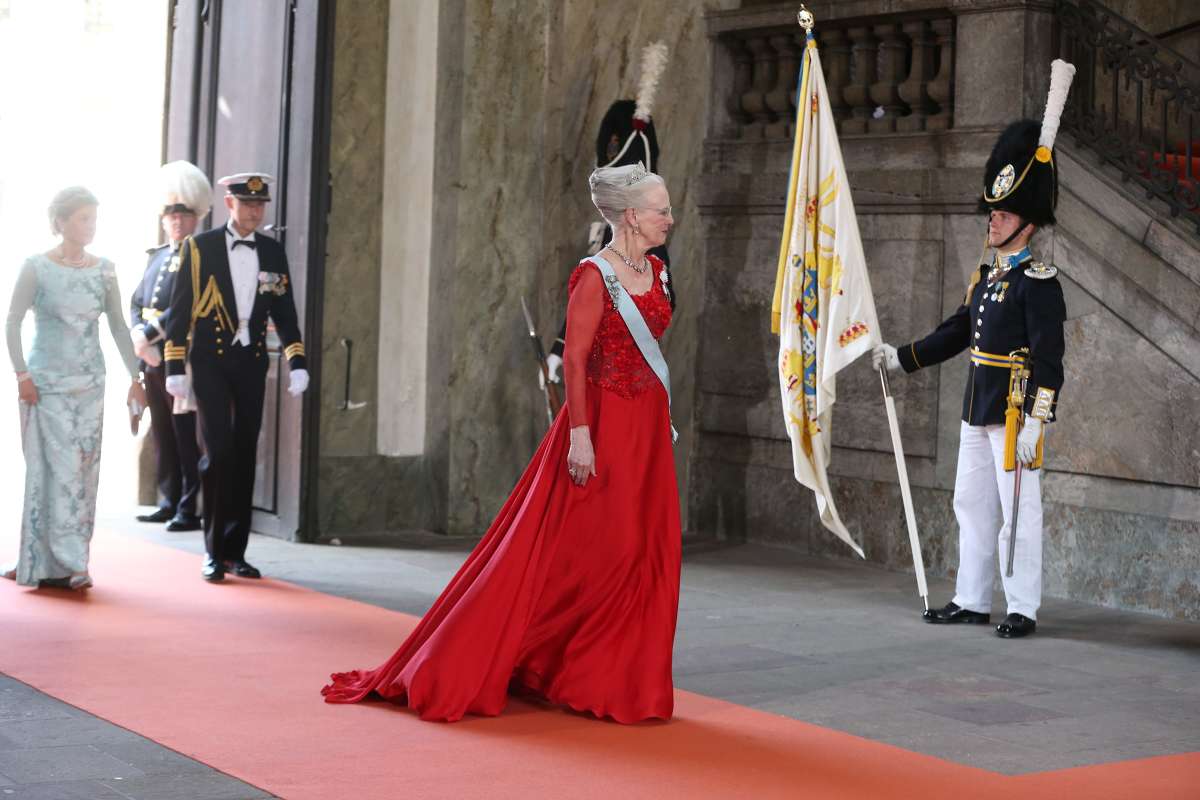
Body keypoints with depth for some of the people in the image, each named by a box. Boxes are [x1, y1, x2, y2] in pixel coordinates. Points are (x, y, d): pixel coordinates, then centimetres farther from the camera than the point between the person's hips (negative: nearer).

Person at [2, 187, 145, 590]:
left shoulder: (103, 270, 5)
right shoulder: (36, 267, -5)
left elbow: (118, 325, 9)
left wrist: (135, 376, 5)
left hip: (90, 383, 4)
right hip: (47, 383, -4)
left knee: (84, 470, 2)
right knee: (59, 469, -9)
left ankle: (45, 562, 11)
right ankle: (64, 563, -7)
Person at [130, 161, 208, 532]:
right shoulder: (158, 256, 18)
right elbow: (137, 302, 16)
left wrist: (149, 333, -18)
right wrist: (138, 335, -2)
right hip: (153, 361, 7)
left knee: (186, 438, -5)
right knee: (163, 435, 11)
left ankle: (189, 509, -3)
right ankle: (168, 503, 18)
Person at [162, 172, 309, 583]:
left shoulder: (273, 252, 9)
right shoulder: (200, 247, -2)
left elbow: (284, 311, 11)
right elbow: (179, 310, -2)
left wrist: (297, 363, 1)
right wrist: (175, 367, -7)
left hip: (251, 363, 4)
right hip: (210, 361, -3)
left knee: (244, 456, 5)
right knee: (218, 451, -11)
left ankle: (235, 551, 13)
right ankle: (214, 551, 0)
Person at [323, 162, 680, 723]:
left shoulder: (653, 271, 10)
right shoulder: (594, 276, -14)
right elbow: (575, 360, -17)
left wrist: (663, 420, 16)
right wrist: (579, 433, -22)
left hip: (646, 427, 8)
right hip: (604, 424, -8)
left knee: (641, 557, 8)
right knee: (574, 555, -4)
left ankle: (615, 678, 18)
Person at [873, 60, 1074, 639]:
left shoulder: (1038, 282, -12)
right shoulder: (985, 277, 13)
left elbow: (1048, 360, -17)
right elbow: (957, 332, 22)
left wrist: (1034, 422, -23)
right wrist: (903, 358, 19)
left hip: (1016, 413, -9)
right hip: (977, 412, 9)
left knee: (1018, 512, -3)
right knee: (972, 506, 13)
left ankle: (1022, 609, 4)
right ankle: (971, 601, 22)